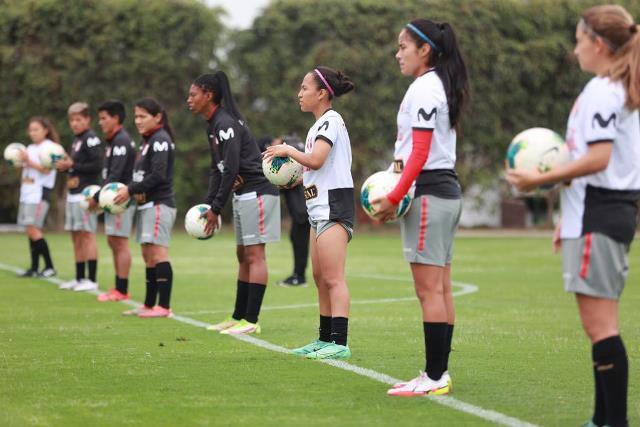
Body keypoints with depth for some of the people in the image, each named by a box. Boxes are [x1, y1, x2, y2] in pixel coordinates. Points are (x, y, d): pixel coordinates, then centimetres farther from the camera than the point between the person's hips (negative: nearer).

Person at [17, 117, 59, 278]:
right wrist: (19, 163, 3)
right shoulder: (30, 148, 18)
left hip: (40, 193, -8)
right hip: (27, 193, 8)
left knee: (33, 230, -13)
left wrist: (29, 162, -21)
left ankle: (50, 267, -9)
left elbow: (47, 169, -17)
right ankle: (34, 268, 9)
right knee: (30, 231, 6)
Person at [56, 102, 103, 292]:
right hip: (73, 193, 9)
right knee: (76, 237, 11)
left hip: (85, 194, -9)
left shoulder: (91, 139, -9)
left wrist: (72, 165, -14)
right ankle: (79, 279, 17)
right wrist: (64, 166, 5)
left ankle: (92, 280, -7)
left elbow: (97, 166, -19)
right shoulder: (76, 141, 18)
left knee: (87, 234, -8)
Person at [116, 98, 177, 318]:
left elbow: (158, 175, -20)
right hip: (147, 205, 10)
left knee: (158, 253, -13)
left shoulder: (160, 140, -11)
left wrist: (131, 190, -16)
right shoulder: (148, 141, 18)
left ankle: (164, 306, -16)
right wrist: (130, 190, 5)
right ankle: (149, 305, 17)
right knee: (148, 255, 12)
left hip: (159, 204, -10)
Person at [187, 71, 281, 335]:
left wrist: (216, 209, -17)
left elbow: (231, 169, -21)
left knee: (254, 255, -9)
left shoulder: (225, 123, -17)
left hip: (257, 192, -10)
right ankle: (238, 317, 17)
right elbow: (218, 169, 16)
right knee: (243, 256, 12)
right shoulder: (213, 126, 14)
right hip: (243, 195, 10)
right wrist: (208, 203, 7)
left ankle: (251, 321, -10)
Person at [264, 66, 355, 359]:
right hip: (319, 209, 10)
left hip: (333, 207, -10)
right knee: (320, 278, 12)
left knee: (333, 278, -14)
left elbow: (316, 160, -23)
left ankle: (340, 343, -17)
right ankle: (325, 339, 17)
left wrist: (288, 150, -9)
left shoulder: (330, 120, -10)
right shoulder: (319, 125, 19)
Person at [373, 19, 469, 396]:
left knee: (429, 289, -9)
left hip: (427, 192, -10)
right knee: (440, 289, 9)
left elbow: (420, 152, -17)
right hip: (447, 191, 10)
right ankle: (439, 373, 12)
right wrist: (396, 188, 11)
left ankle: (434, 378, -8)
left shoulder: (423, 88, -12)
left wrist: (395, 197, -16)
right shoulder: (440, 86, 17)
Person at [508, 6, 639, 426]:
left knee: (600, 324, -10)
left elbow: (598, 158, -22)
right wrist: (571, 216, 22)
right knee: (599, 324, 12)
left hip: (598, 217, -10)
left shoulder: (601, 91, -13)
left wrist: (540, 179, -16)